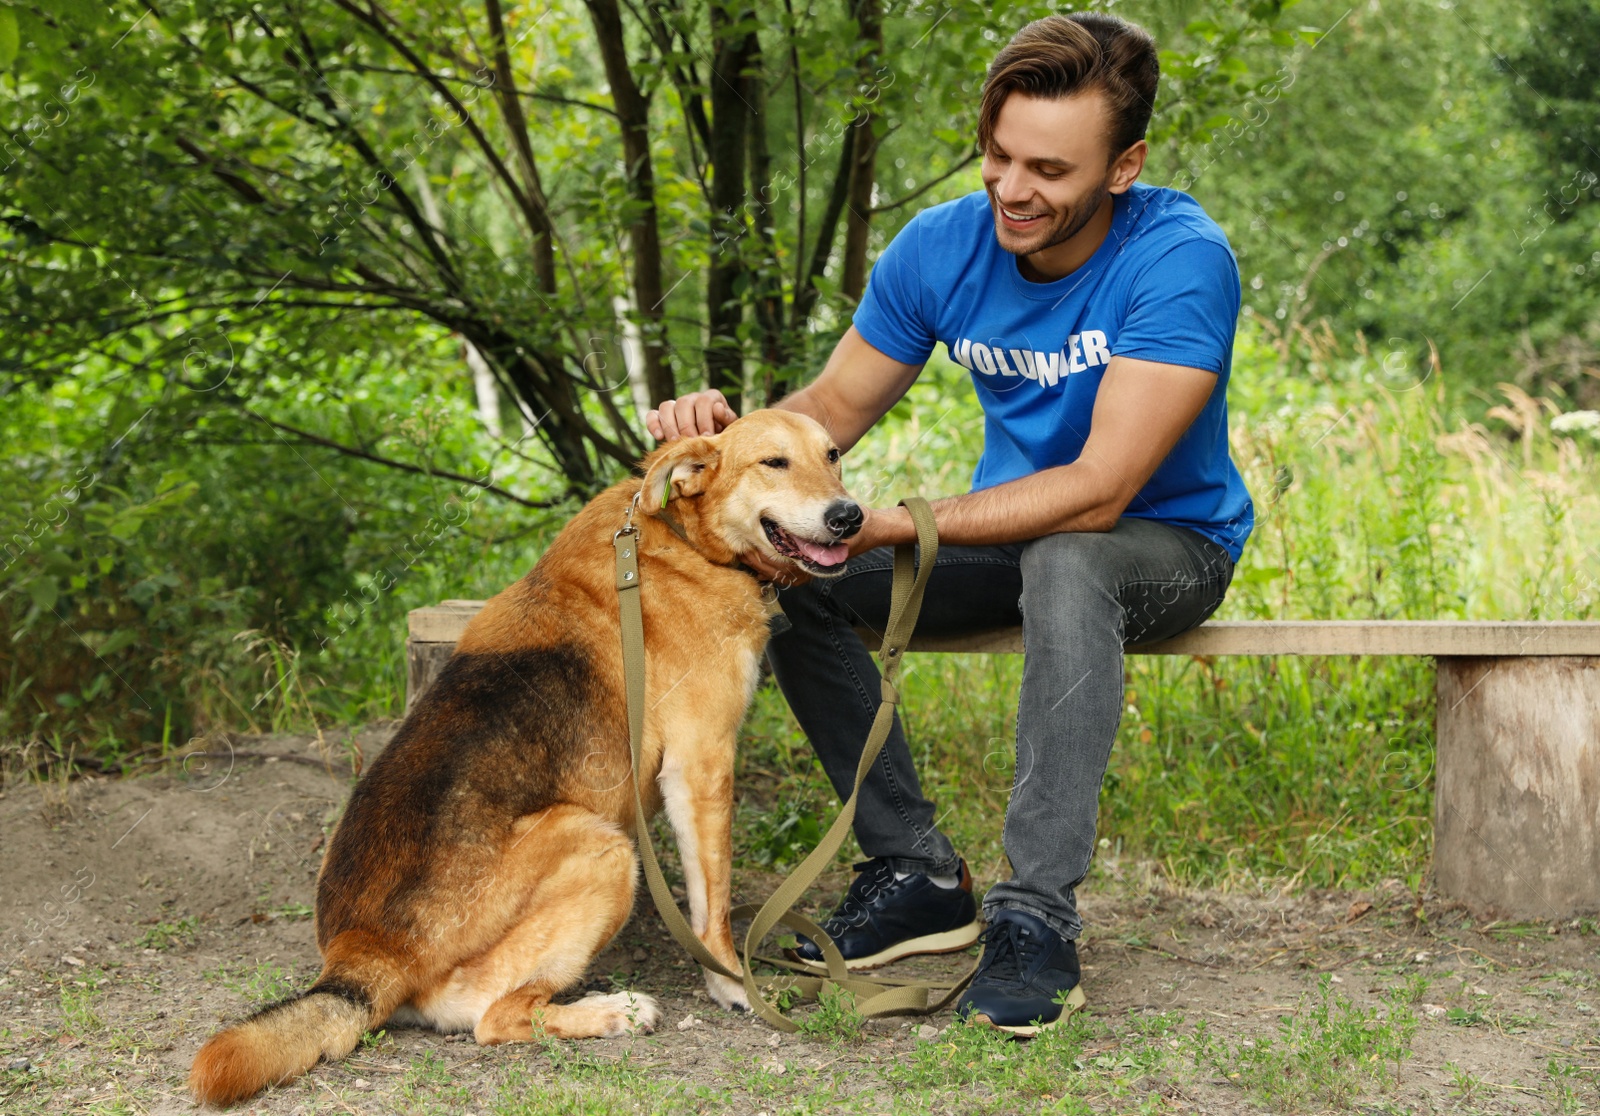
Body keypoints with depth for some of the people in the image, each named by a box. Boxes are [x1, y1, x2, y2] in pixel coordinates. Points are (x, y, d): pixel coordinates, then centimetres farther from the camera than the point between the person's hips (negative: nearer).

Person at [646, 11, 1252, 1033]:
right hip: (1016, 531, 6)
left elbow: (1100, 489, -31)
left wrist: (892, 524, -36)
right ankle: (917, 872, -10)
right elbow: (835, 407, 0)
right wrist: (732, 431, -23)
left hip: (1167, 540, -5)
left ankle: (1038, 916, -35)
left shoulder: (1182, 259, -26)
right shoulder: (944, 247, -9)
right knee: (790, 579, -16)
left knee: (1066, 565, -41)